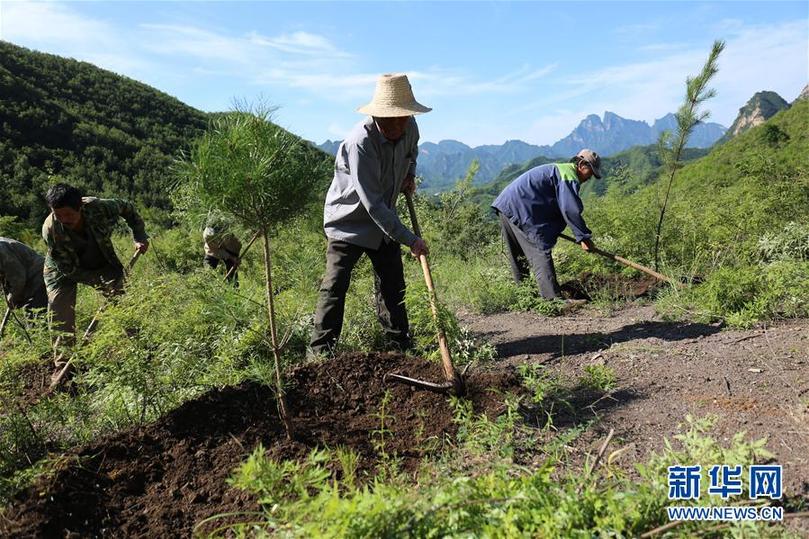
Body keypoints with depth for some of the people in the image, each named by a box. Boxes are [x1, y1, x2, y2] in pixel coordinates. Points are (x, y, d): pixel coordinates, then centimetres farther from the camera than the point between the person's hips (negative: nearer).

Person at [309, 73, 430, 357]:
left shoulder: (410, 128, -9)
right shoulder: (360, 143, -31)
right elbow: (372, 204, -33)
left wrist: (409, 174, 1)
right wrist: (409, 239, -31)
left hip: (384, 220, 7)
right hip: (349, 220, -6)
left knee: (393, 286, 10)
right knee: (335, 286, -10)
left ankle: (401, 345, 21)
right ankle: (320, 351, -1)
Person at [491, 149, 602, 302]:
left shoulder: (558, 169, 27)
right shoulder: (569, 175, -6)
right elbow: (570, 210, -16)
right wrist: (584, 237, -11)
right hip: (520, 209, -11)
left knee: (517, 254, 16)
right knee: (540, 251, -13)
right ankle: (554, 298, -17)